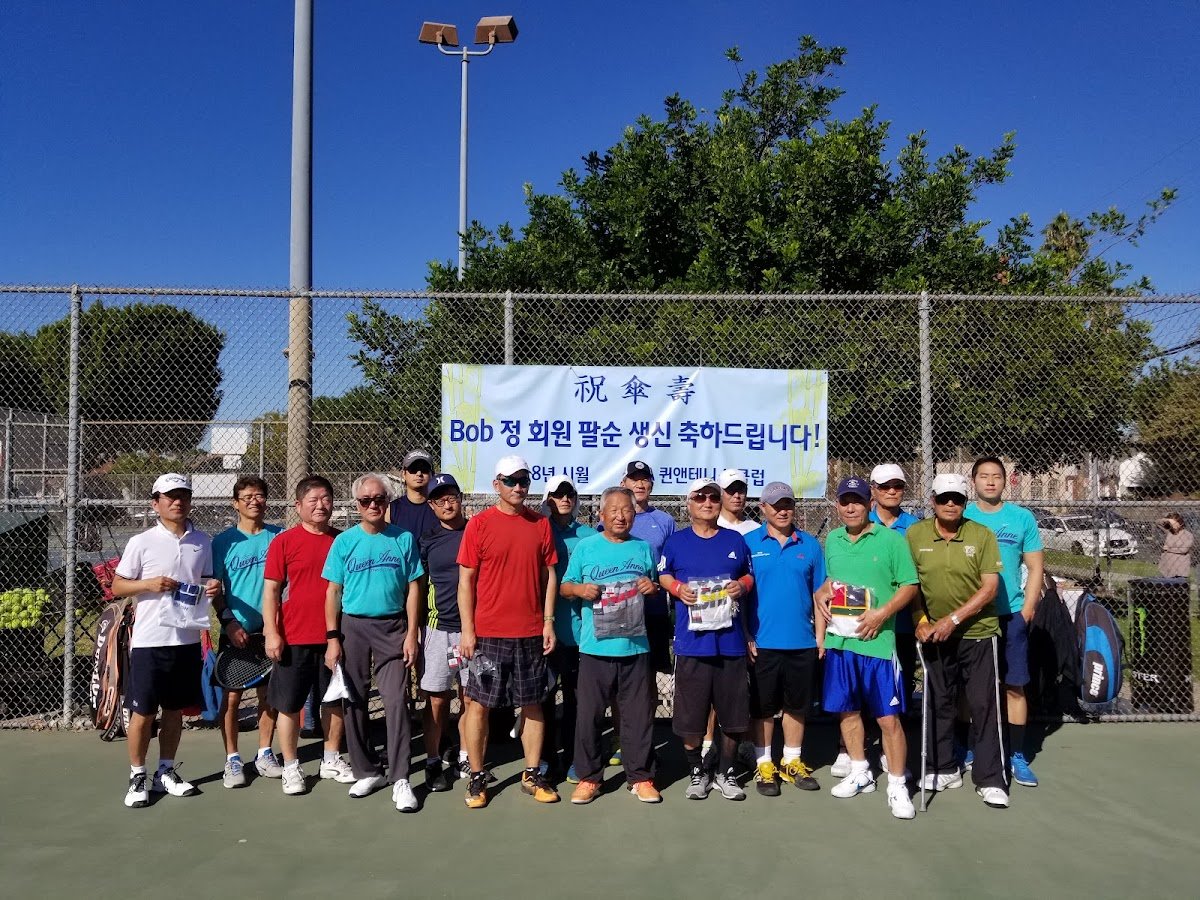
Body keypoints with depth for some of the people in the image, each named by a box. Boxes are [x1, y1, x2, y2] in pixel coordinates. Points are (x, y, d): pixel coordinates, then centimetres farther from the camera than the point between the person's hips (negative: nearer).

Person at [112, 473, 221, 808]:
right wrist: (149, 584, -18)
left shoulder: (202, 542, 7)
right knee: (142, 712, 3)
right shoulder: (141, 542, -4)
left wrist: (213, 587, -5)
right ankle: (138, 776, 18)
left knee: (176, 710, 13)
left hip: (187, 639, 4)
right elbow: (117, 586, -1)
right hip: (149, 640, -3)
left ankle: (166, 771, 26)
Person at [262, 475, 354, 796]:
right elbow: (271, 590, -4)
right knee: (289, 704, 6)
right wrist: (271, 633, -10)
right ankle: (291, 767, 20)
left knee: (336, 701, 13)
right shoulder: (284, 542, -5)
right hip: (294, 639, -3)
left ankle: (332, 760, 29)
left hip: (334, 638, 3)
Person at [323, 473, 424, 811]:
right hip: (352, 627, 1)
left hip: (392, 628, -1)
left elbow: (413, 589, 3)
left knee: (396, 701, -8)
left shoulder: (403, 539, 1)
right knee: (353, 702, 7)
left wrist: (411, 634, -3)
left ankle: (400, 779, -1)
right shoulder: (344, 541, 2)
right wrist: (332, 639, -2)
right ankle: (367, 772, 22)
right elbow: (333, 593, 3)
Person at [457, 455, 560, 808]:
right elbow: (466, 580, -3)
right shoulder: (479, 524, -3)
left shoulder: (541, 524, 5)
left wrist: (548, 622, 3)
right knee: (479, 704, 4)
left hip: (531, 633, 3)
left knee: (533, 704, 9)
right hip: (488, 632, -2)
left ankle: (532, 775, 22)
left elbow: (549, 575, 9)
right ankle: (477, 777, 17)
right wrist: (467, 630, -8)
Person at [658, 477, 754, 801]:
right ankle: (697, 771, 23)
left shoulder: (735, 540, 8)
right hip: (692, 640, -2)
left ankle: (725, 772, 26)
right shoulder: (677, 541, 3)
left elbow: (749, 575, 18)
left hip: (730, 639, 2)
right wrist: (677, 587, -8)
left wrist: (742, 585, -4)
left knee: (733, 713, 8)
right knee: (690, 713, 4)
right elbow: (663, 574, 11)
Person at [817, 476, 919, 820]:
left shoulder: (890, 539, -6)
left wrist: (881, 614, -17)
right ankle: (860, 773, 32)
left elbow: (910, 586, -6)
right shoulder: (832, 540, 9)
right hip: (838, 640, 5)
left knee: (888, 717, -2)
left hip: (877, 643, -5)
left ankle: (897, 786, 10)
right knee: (847, 710, 15)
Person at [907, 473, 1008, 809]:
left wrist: (953, 619, -17)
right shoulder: (915, 535, -2)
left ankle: (990, 780, 9)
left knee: (984, 705, -1)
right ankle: (945, 769, 27)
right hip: (933, 633, 2)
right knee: (940, 703, 12)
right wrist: (920, 621, -5)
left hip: (977, 633, -2)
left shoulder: (982, 536, -7)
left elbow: (989, 588, -11)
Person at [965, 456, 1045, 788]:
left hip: (1011, 614, 0)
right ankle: (966, 748, 20)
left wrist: (1028, 608, -3)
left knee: (1014, 686, 2)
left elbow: (1035, 567, 6)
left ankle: (1017, 756, 12)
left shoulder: (1022, 518, 4)